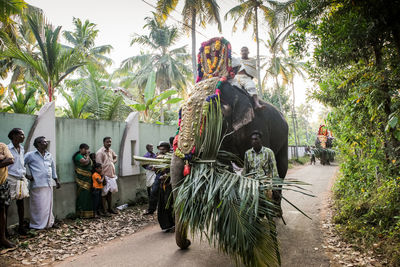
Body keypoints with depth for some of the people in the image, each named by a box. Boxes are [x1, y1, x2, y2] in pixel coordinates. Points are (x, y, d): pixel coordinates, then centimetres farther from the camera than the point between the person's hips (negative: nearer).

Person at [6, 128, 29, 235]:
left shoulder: (22, 148, 11)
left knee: (20, 202, 10)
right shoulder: (7, 149, -9)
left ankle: (21, 226, 18)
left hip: (21, 179, 6)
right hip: (10, 179, -6)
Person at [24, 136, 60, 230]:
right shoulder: (31, 155, -3)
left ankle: (49, 223, 22)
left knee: (49, 205, 12)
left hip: (49, 184, 6)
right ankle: (38, 225, 8)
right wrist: (27, 174, -6)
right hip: (38, 184, -6)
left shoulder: (49, 155, 15)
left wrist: (56, 180, 23)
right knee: (39, 206, -3)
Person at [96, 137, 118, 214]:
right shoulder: (100, 152, -14)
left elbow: (115, 157, 30)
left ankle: (110, 208, 27)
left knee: (110, 192, 15)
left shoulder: (111, 151, 9)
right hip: (105, 175, -7)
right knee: (104, 193, 0)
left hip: (111, 175, 7)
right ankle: (104, 210, 8)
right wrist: (103, 177, -21)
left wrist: (113, 161, 7)